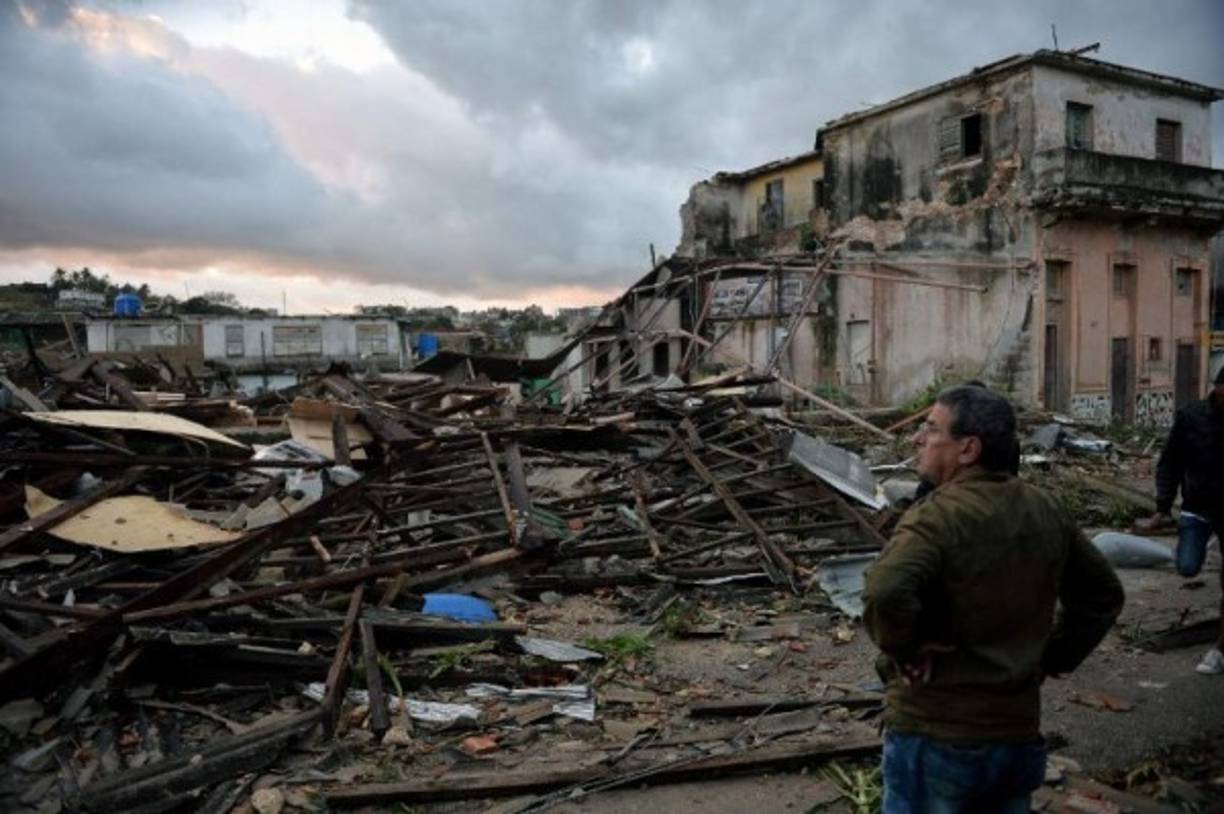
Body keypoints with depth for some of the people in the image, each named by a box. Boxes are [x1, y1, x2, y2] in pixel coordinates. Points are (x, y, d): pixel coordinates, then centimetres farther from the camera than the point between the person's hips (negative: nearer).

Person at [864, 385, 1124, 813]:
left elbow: (885, 595, -37)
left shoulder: (939, 516, -21)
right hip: (1020, 734, 7)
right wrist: (1051, 659, 14)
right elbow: (1103, 594, 16)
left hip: (935, 737, -6)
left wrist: (903, 650, -18)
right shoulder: (1045, 512, 3)